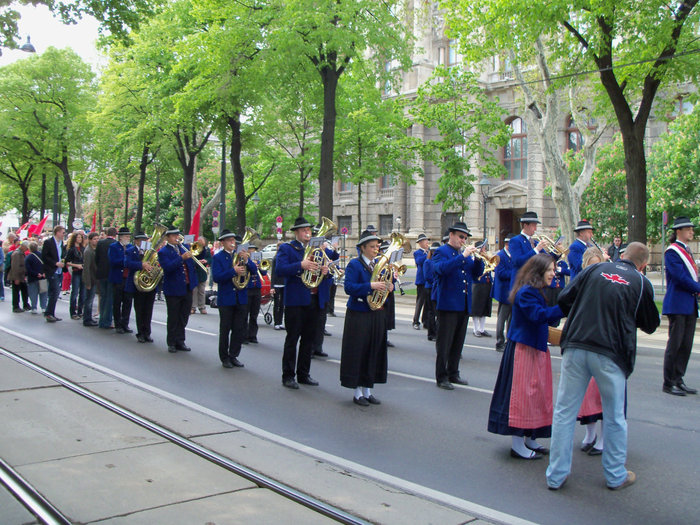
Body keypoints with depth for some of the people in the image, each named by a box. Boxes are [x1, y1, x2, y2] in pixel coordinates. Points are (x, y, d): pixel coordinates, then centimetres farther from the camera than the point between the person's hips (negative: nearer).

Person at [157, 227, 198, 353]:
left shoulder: (183, 248, 11)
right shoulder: (163, 252, -6)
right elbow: (168, 267, -21)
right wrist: (182, 258, -29)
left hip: (187, 288, 5)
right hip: (173, 290, -5)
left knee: (183, 317, 11)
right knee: (173, 318, 4)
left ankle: (180, 341, 20)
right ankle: (171, 343, 15)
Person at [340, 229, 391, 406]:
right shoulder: (354, 265, -8)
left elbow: (385, 282, 18)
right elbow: (349, 287, -19)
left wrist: (389, 286, -5)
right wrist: (370, 285, -27)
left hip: (377, 315, 7)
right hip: (359, 316, -7)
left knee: (374, 352, 9)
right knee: (358, 352, -2)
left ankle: (368, 390, 20)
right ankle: (357, 393, 8)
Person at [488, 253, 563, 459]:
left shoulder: (537, 292, 14)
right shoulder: (526, 292, -17)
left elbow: (547, 318, 16)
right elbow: (537, 315, -29)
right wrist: (563, 307, -31)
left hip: (536, 348, 10)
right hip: (523, 349, -10)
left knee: (536, 393, 15)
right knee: (522, 393, -5)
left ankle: (529, 439, 26)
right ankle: (517, 445, 2)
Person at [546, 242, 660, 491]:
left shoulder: (595, 269, 7)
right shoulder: (642, 283, 3)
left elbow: (564, 299, 5)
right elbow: (650, 325, 13)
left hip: (575, 347, 2)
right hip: (610, 354, -2)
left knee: (564, 411, 9)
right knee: (614, 417, 15)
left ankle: (556, 475, 15)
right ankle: (616, 475, 27)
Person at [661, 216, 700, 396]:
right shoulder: (672, 251, -9)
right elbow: (680, 277, -17)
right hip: (677, 305, -8)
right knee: (675, 344, -5)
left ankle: (678, 381, 16)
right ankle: (668, 383, 2)